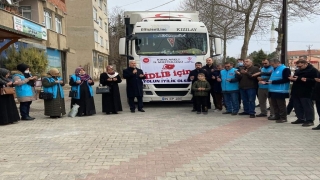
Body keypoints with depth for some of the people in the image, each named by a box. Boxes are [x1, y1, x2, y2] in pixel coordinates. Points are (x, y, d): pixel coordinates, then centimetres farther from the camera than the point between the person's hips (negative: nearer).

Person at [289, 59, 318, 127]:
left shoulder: (313, 70, -6)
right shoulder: (298, 71, 19)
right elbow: (295, 78, 30)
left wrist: (307, 80, -29)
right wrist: (292, 78, 5)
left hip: (306, 93, -8)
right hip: (296, 92, 8)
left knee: (308, 107, -4)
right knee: (297, 107, 12)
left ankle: (309, 120, 2)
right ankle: (300, 119, 23)